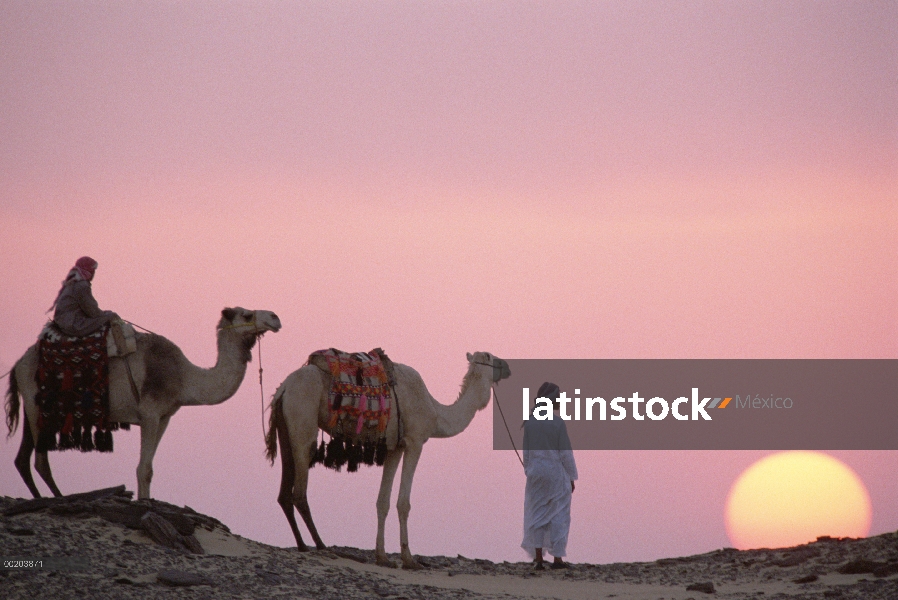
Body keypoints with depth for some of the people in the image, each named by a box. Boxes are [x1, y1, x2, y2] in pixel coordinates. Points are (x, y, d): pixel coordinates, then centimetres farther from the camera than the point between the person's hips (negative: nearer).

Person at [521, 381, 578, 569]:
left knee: (537, 514, 9)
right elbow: (566, 452, -8)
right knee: (558, 515, 5)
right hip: (556, 473, -3)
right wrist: (571, 477, 0)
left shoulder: (530, 423, -1)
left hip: (536, 471, 3)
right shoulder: (558, 423, -12)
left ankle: (538, 557, 8)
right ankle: (557, 557, 4)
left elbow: (526, 452, 5)